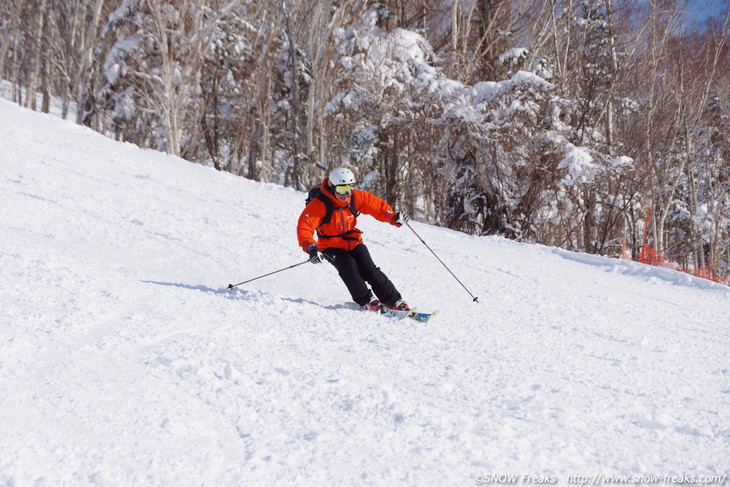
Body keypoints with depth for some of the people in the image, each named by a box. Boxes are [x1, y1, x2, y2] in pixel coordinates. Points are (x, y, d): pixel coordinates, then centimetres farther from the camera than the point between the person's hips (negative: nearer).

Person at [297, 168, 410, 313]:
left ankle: (394, 301, -6)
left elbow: (377, 205, -4)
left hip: (353, 242, 3)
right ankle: (366, 300, -19)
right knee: (348, 266, -29)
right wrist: (311, 248, -45)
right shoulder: (319, 205, -22)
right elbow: (304, 226, -28)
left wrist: (393, 217, -23)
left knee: (369, 269, -13)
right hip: (331, 246, -3)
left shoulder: (356, 197, -10)